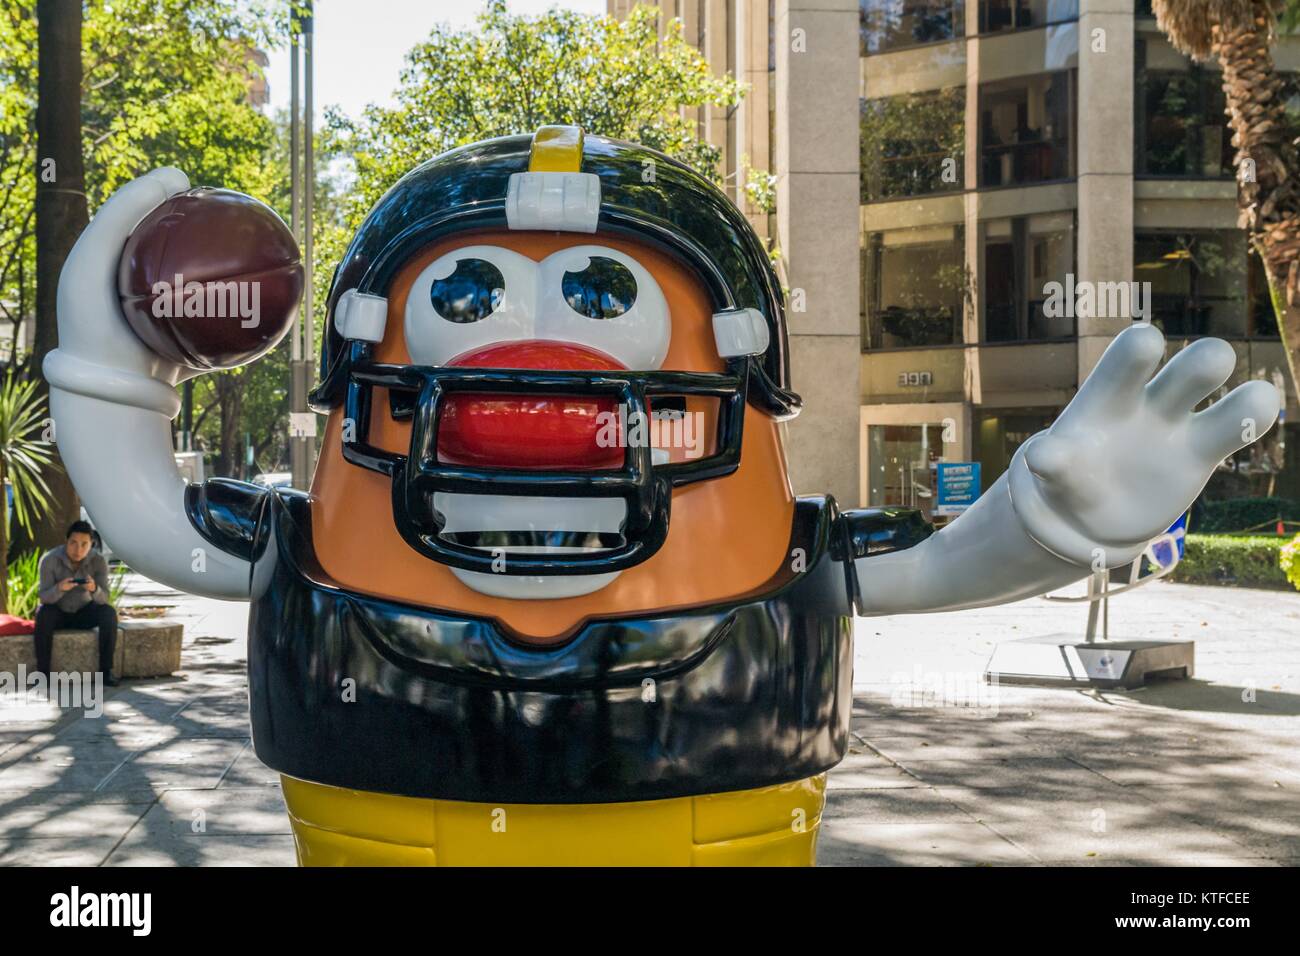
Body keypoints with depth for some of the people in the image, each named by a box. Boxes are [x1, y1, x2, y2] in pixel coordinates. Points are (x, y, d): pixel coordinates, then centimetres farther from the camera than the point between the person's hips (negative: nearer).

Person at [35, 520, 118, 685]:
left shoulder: (99, 561, -19)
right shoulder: (50, 560, -23)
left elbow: (104, 599, -24)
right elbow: (44, 598, -25)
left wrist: (94, 589, -47)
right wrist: (60, 588, -47)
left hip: (84, 612, 1)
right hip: (58, 612, -1)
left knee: (109, 613, -26)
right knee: (43, 613, -33)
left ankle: (106, 669, -20)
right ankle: (42, 670, -26)